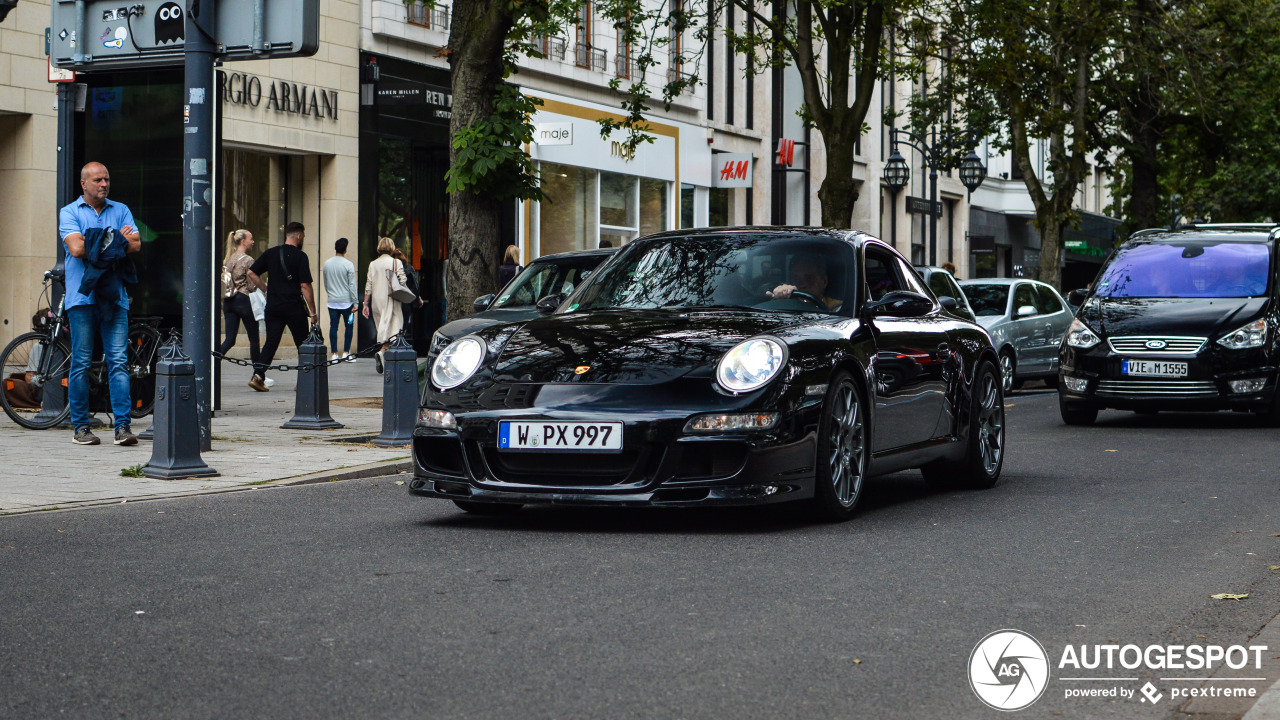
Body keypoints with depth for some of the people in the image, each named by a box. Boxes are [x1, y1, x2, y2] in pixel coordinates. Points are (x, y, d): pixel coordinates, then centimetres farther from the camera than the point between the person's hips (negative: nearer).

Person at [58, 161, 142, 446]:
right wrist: (116, 240, -2)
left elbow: (135, 244, 2)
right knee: (81, 363, -1)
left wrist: (97, 244, -7)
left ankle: (123, 425, -8)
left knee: (118, 360, -5)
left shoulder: (120, 211, 16)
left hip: (114, 295, 2)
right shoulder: (69, 212, 7)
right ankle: (80, 426, 7)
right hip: (82, 295, -2)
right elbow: (76, 248, -9)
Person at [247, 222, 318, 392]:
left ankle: (257, 375, -8)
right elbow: (305, 286, -13)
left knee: (271, 342, 7)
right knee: (303, 344, 8)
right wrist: (313, 312, -8)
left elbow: (251, 273, 7)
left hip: (273, 306, 5)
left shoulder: (271, 253, 7)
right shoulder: (300, 256, -9)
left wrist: (266, 290, 15)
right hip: (294, 307, -4)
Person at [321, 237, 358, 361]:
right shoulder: (348, 265, -10)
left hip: (332, 301, 4)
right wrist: (355, 303, -6)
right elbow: (352, 285, -9)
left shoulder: (327, 264, 4)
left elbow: (325, 283, 14)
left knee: (333, 327, 5)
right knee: (349, 326, 8)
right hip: (346, 301, -4)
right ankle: (346, 353, 6)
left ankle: (334, 354, 3)